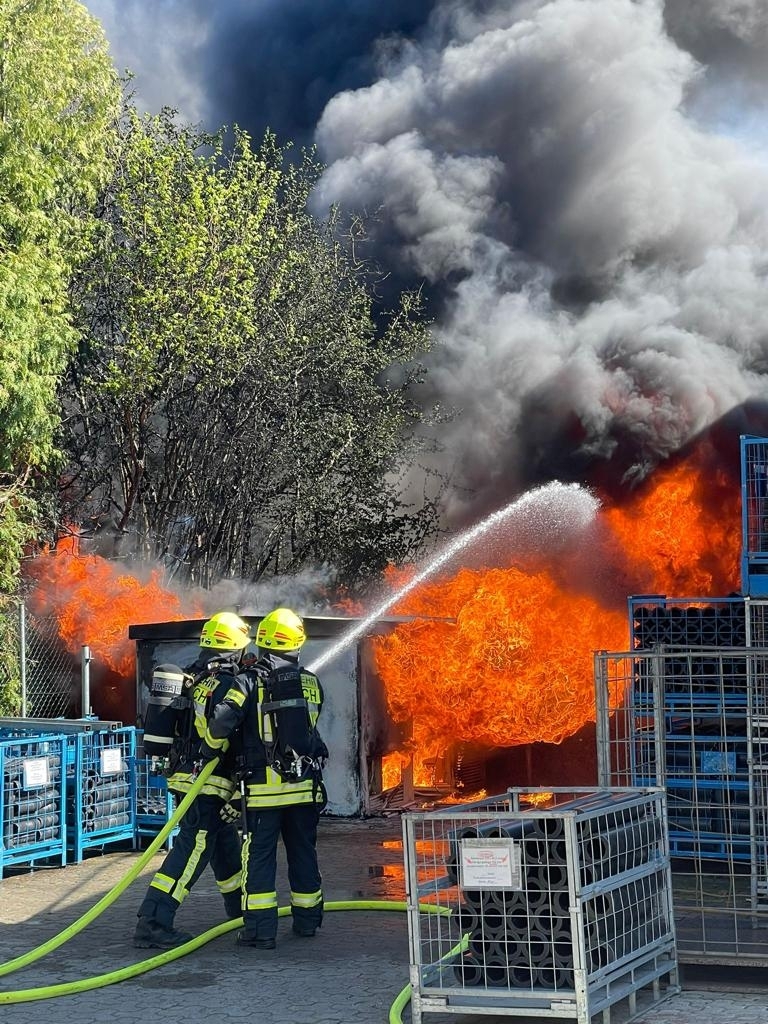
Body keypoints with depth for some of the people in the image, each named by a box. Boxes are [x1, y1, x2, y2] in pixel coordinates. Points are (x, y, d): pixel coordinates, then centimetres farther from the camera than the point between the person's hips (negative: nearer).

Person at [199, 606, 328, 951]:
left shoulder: (249, 682, -10)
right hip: (305, 785, 4)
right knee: (303, 853, 16)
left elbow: (222, 720, -19)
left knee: (259, 856, 1)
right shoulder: (311, 682, 3)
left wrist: (209, 748, -2)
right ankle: (307, 920, 25)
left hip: (264, 787, -4)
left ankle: (261, 930, -2)